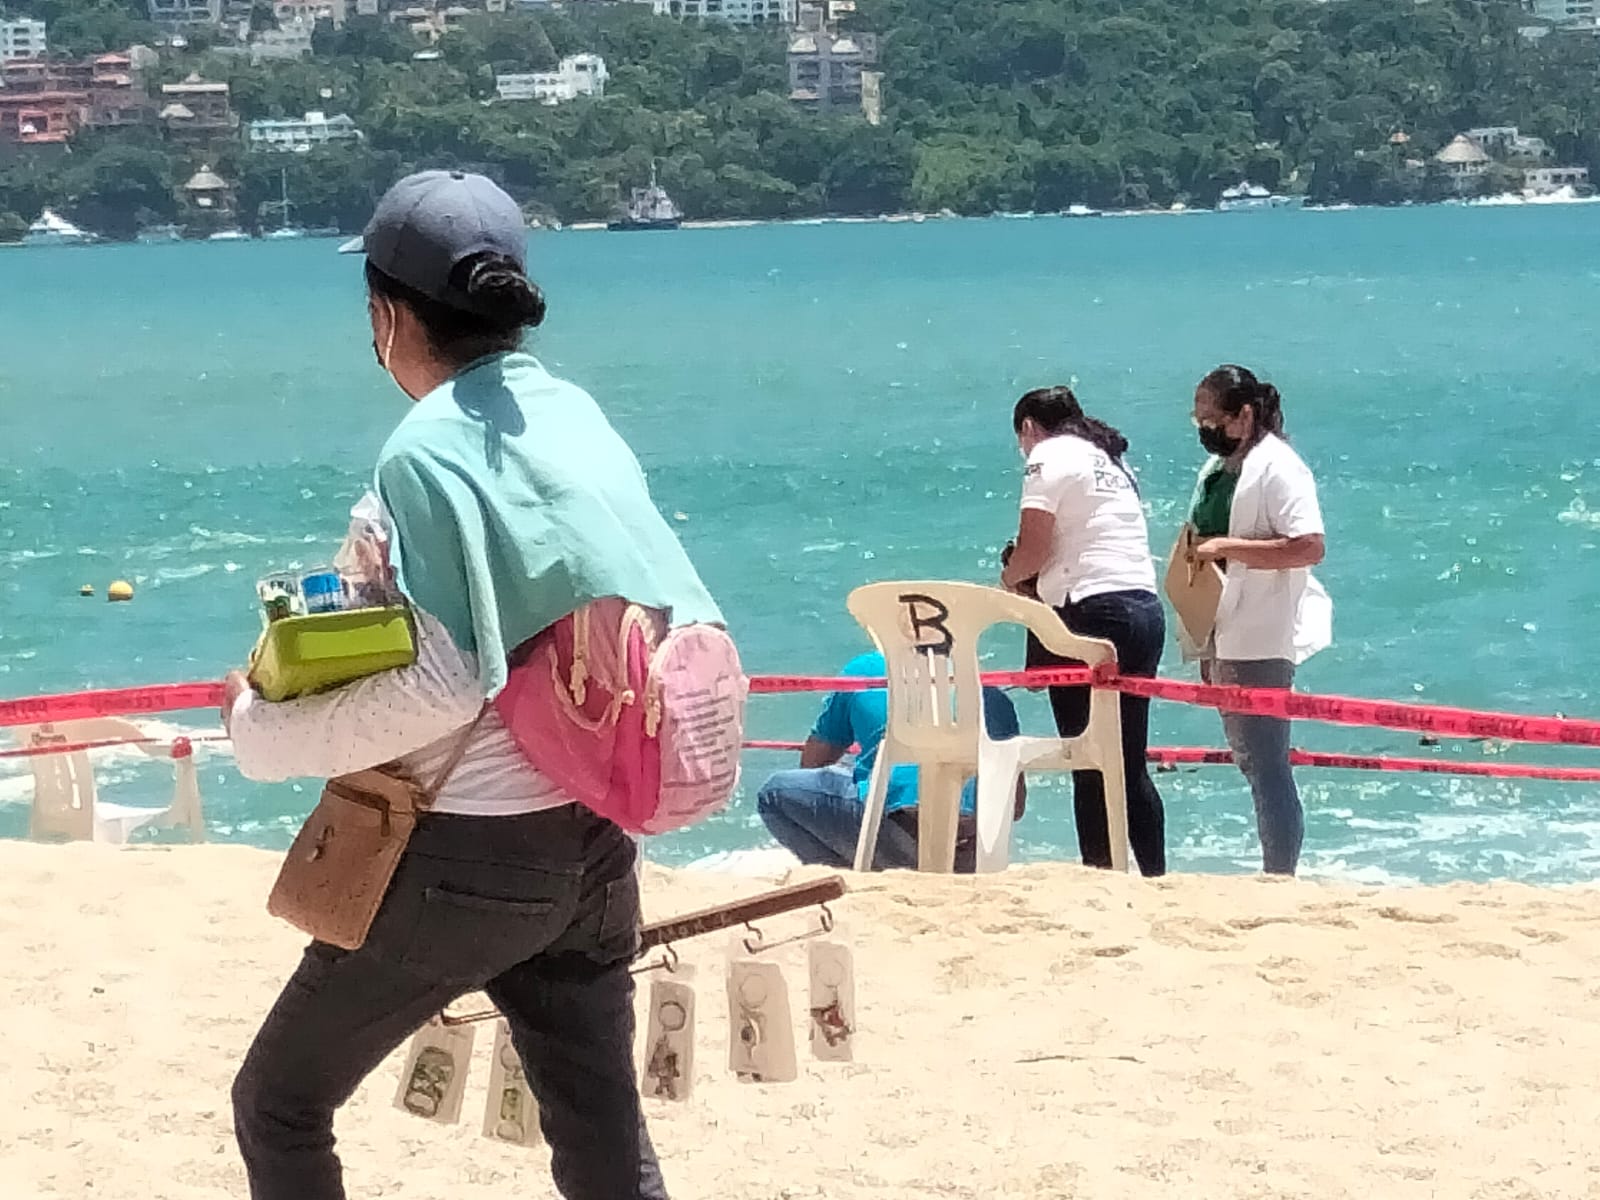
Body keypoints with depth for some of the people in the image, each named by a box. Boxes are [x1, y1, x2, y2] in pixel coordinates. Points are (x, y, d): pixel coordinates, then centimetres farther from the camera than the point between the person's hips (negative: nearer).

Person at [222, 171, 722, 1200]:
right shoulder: (576, 417, 6)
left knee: (279, 1106, 12)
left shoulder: (430, 447, -15)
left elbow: (444, 686, -21)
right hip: (592, 847, 7)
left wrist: (270, 735, -10)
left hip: (468, 856, -7)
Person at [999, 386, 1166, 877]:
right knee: (1131, 766, 12)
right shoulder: (1109, 459, 23)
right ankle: (1156, 878, 14)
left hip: (1094, 613, -8)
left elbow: (1032, 551, -10)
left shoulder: (1049, 456, -2)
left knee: (1090, 767, -5)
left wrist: (1007, 579, 9)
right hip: (1145, 610, 8)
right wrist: (1038, 584, 18)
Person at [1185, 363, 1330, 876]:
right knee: (1247, 758, 12)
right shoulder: (1217, 469, 17)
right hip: (1225, 637, 10)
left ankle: (1281, 876, -8)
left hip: (1263, 640, -10)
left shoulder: (1277, 467, -12)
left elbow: (1310, 546, -23)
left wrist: (1225, 547, -24)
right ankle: (1274, 873, 18)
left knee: (1266, 762, -10)